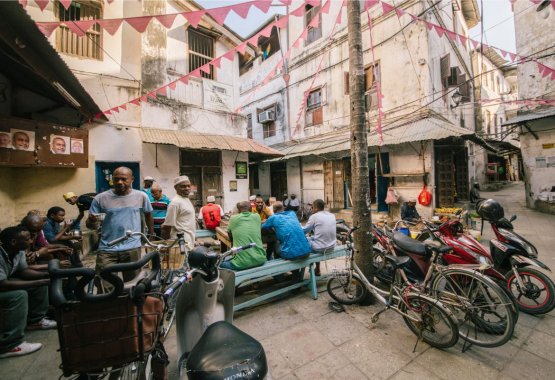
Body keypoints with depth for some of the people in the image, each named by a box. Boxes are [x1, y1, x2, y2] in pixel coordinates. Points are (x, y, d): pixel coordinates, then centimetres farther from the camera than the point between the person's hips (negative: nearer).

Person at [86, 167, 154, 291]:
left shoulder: (141, 196, -2)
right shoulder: (101, 198, -3)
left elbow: (148, 214, 13)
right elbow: (89, 223, 2)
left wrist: (151, 234, 19)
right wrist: (92, 222, -22)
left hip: (132, 248, 0)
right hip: (106, 249, 0)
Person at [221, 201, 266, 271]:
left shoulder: (233, 218, 0)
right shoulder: (257, 217, 6)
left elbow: (230, 238, 14)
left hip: (242, 263, -3)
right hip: (260, 259, 3)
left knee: (221, 263, 24)